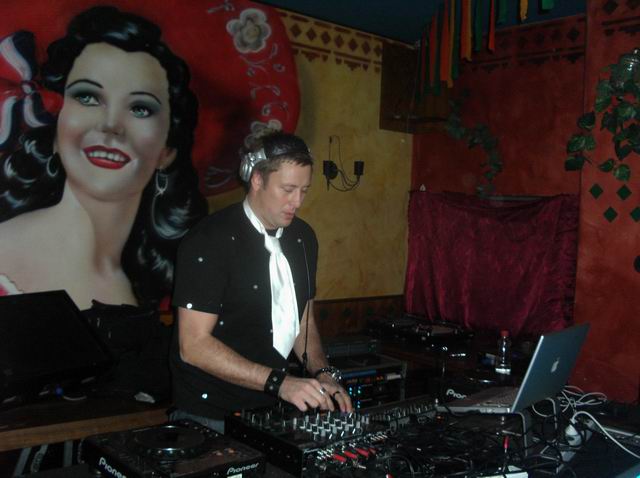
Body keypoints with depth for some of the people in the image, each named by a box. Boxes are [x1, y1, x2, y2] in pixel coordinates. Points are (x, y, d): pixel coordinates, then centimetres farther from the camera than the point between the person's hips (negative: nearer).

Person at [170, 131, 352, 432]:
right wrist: (279, 382, -25)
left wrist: (322, 374, -2)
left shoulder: (302, 238, 7)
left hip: (274, 409, 5)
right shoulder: (209, 241, -15)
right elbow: (193, 345, -19)